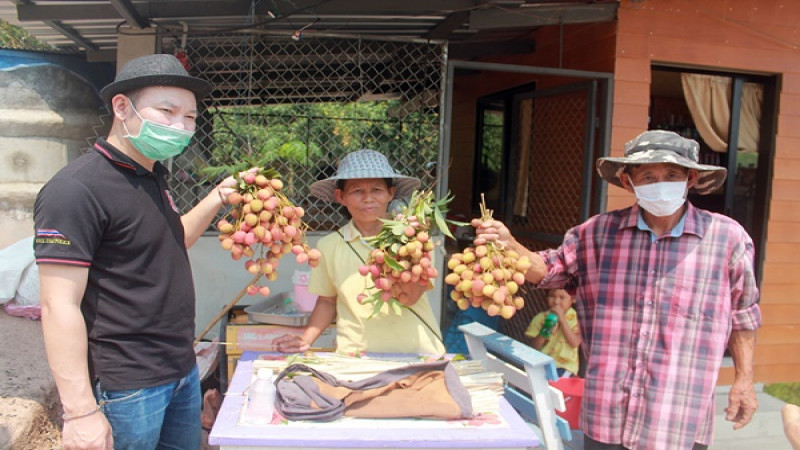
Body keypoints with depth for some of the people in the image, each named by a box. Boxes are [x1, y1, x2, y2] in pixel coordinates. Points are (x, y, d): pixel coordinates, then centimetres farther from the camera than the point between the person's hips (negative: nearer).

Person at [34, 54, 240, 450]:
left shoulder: (150, 177, 10)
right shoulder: (77, 190, -19)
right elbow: (60, 307, -21)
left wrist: (218, 197, 12)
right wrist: (80, 412, -22)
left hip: (182, 371, 9)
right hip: (126, 387, -9)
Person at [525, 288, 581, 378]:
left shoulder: (576, 318, -2)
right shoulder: (541, 317, 3)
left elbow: (575, 343, -16)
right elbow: (534, 347, 0)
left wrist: (562, 319, -19)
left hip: (565, 364, -3)